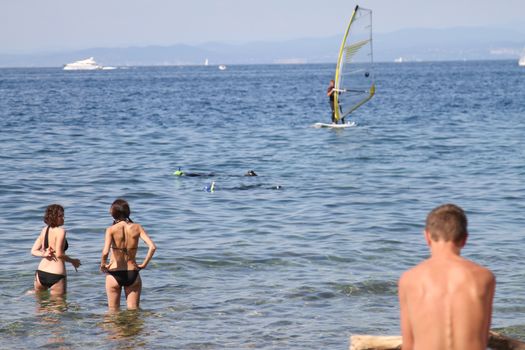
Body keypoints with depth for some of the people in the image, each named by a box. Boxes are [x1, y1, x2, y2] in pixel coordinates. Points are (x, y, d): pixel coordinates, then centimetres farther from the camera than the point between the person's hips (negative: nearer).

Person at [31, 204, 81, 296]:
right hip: (56, 274, -7)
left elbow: (33, 251, 11)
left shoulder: (44, 230, 10)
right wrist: (73, 261, -3)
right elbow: (59, 254, -18)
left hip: (41, 272, 7)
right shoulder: (60, 231, -12)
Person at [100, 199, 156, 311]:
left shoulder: (111, 229, -10)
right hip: (132, 274, 2)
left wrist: (103, 264, -5)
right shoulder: (136, 228, -3)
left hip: (114, 275, -2)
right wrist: (144, 264, -3)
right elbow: (152, 247, -13)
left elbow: (105, 252, -24)